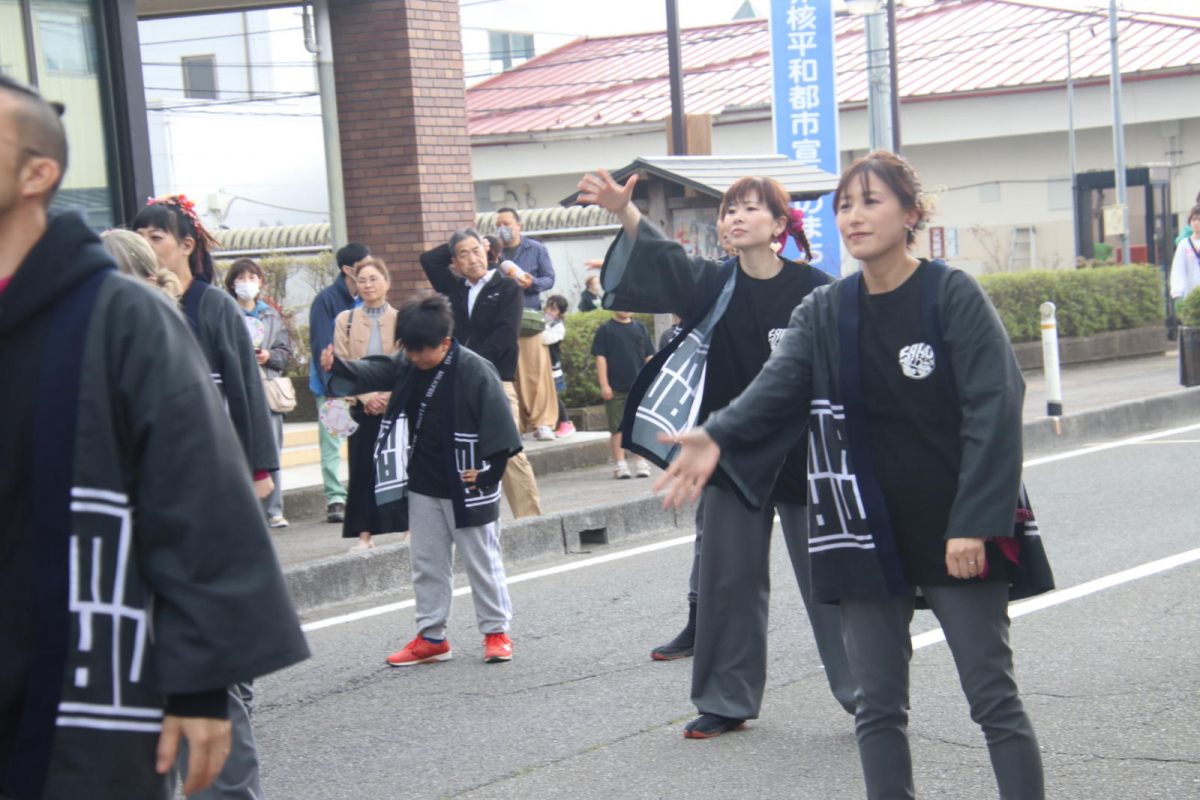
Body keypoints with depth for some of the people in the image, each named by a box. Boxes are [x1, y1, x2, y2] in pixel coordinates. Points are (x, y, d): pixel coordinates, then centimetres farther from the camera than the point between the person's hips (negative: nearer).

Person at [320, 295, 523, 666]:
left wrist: (486, 472, -16)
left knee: (482, 561, 6)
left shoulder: (476, 371, -17)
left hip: (466, 489, -6)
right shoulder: (408, 367, 2)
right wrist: (339, 367, -19)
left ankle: (496, 631, 18)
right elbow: (373, 373, 0)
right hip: (422, 488, 6)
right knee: (427, 563, 12)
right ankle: (431, 637, 20)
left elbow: (500, 431, -16)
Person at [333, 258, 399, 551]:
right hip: (363, 407, 1)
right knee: (362, 468, -1)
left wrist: (388, 396, -12)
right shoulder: (346, 320, 5)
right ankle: (364, 534, 2)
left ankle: (409, 527, 12)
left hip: (396, 404, -1)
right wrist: (367, 397, -11)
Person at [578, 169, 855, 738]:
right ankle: (729, 701, 21)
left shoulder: (814, 288, -7)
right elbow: (664, 261, -18)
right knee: (729, 579, 9)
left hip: (806, 455, -3)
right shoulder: (714, 285, 0)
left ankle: (865, 691, 15)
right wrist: (624, 211, -35)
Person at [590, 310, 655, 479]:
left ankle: (642, 463, 8)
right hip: (615, 388, -2)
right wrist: (604, 385, -8)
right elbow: (600, 358, -2)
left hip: (639, 387, 2)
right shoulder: (605, 330, 1)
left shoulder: (640, 328, 10)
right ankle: (620, 464, 8)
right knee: (617, 427, 1)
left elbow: (649, 357, 13)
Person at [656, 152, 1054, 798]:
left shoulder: (953, 296, -7)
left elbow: (994, 410, -12)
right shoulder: (823, 313, 5)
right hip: (869, 535, 4)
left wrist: (974, 523, -19)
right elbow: (776, 386, -11)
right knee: (878, 706, 8)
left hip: (956, 533, -4)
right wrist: (718, 437, -31)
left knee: (993, 698, 1)